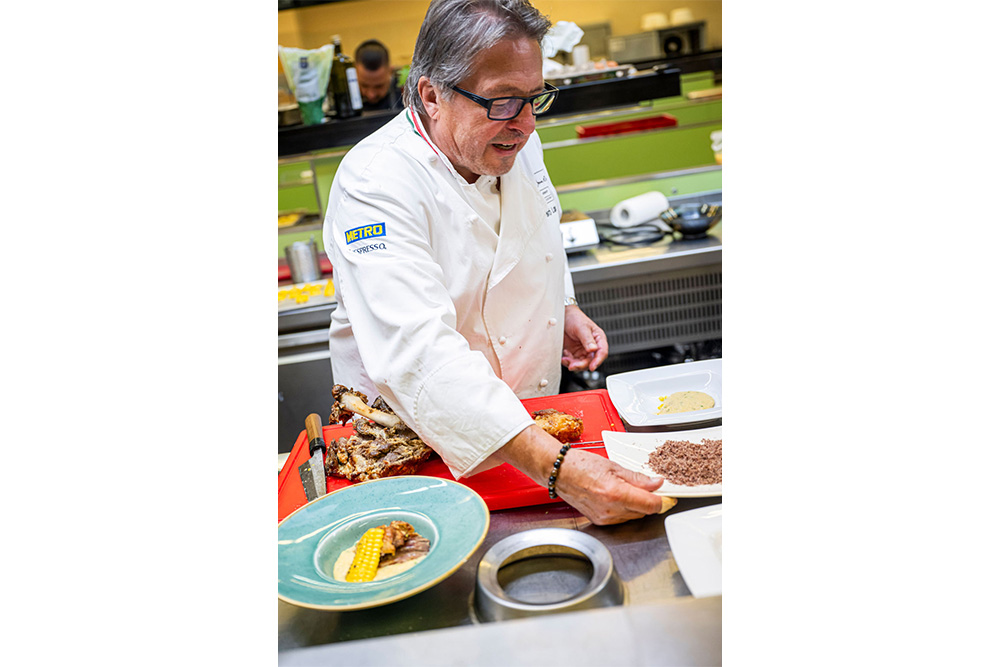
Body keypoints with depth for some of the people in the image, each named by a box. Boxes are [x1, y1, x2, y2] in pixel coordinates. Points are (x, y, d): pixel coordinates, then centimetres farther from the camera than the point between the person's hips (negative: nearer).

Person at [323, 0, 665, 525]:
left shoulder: (516, 145, -2)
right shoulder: (375, 182, -26)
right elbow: (418, 355, -38)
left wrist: (567, 308, 4)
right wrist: (556, 467, -45)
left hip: (534, 419, 5)